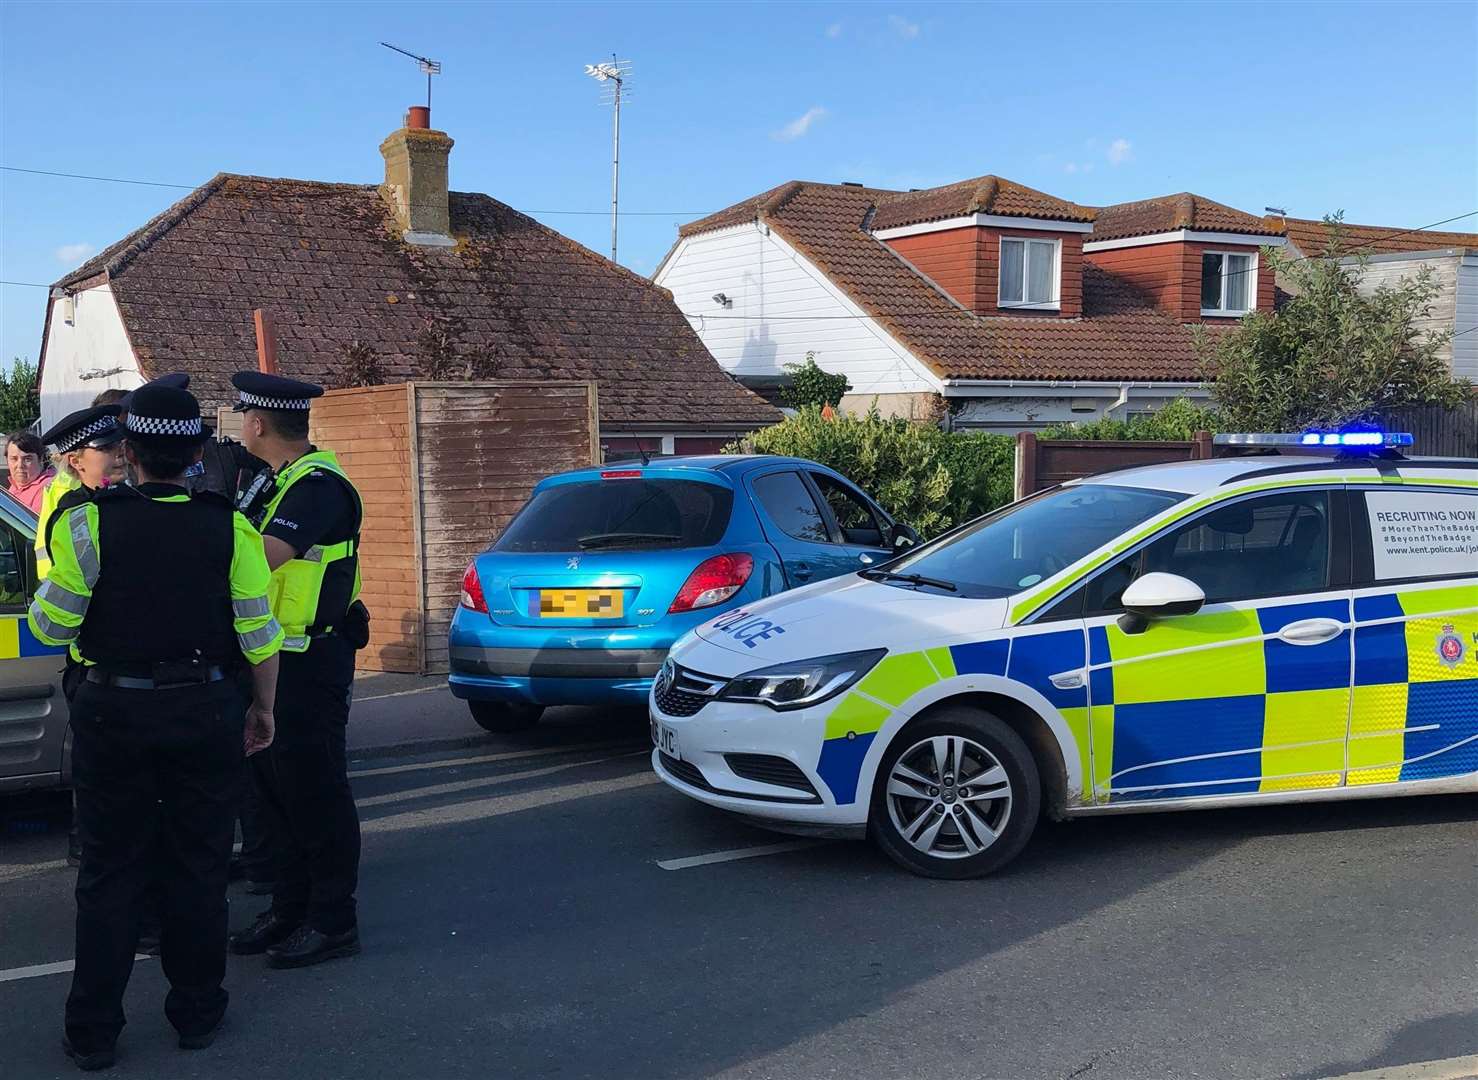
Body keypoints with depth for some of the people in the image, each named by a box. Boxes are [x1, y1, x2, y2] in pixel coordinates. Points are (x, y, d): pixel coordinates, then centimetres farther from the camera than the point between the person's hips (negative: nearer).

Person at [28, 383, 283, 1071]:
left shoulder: (88, 523, -10)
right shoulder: (229, 528, -6)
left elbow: (50, 627, -8)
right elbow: (259, 633, -4)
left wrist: (48, 594, 14)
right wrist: (263, 707, 10)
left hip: (114, 715, -1)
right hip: (206, 715, 1)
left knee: (110, 873, 10)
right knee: (199, 867, 13)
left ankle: (93, 1031, 17)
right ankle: (197, 1014, 22)